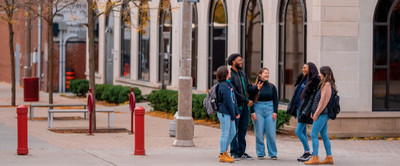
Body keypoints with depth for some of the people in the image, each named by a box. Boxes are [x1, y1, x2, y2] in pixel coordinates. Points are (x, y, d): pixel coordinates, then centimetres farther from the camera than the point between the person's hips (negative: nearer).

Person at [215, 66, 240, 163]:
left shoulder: (228, 84, 13)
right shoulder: (223, 86, -18)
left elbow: (233, 99, 16)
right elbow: (227, 102, -18)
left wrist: (236, 112, 13)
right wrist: (233, 115, -14)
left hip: (229, 113, 10)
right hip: (224, 113, -10)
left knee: (232, 132, 16)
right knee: (225, 134, -2)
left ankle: (224, 151, 26)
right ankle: (222, 156, 6)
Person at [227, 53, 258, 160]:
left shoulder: (243, 74, 19)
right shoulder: (230, 75, -8)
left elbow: (249, 86, 11)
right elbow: (233, 92, -15)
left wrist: (256, 88, -10)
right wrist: (246, 100, -14)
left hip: (245, 107, 8)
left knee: (243, 130, 9)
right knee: (234, 130, -3)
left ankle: (241, 152, 15)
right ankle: (234, 152, 0)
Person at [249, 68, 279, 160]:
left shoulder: (272, 87, 7)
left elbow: (275, 100, 9)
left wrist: (275, 112, 0)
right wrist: (252, 112, -5)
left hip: (270, 110, 1)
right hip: (258, 109, -1)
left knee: (271, 133, -2)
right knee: (259, 134, 0)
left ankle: (273, 154, 5)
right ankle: (260, 154, 10)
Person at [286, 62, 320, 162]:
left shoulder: (314, 82, -14)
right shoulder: (303, 79, 12)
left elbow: (313, 98, -19)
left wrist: (308, 111, -22)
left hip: (306, 110, -9)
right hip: (299, 108, 9)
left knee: (298, 132, -10)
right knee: (303, 132, 10)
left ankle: (308, 152, 0)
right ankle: (306, 153, 15)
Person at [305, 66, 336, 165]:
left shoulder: (327, 84, -13)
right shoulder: (325, 84, 18)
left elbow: (323, 100, -18)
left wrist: (316, 114, -16)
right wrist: (314, 112, 16)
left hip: (322, 114, -10)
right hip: (323, 114, 10)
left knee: (313, 134, -10)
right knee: (324, 135, 12)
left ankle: (315, 158, -10)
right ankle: (329, 157, 14)